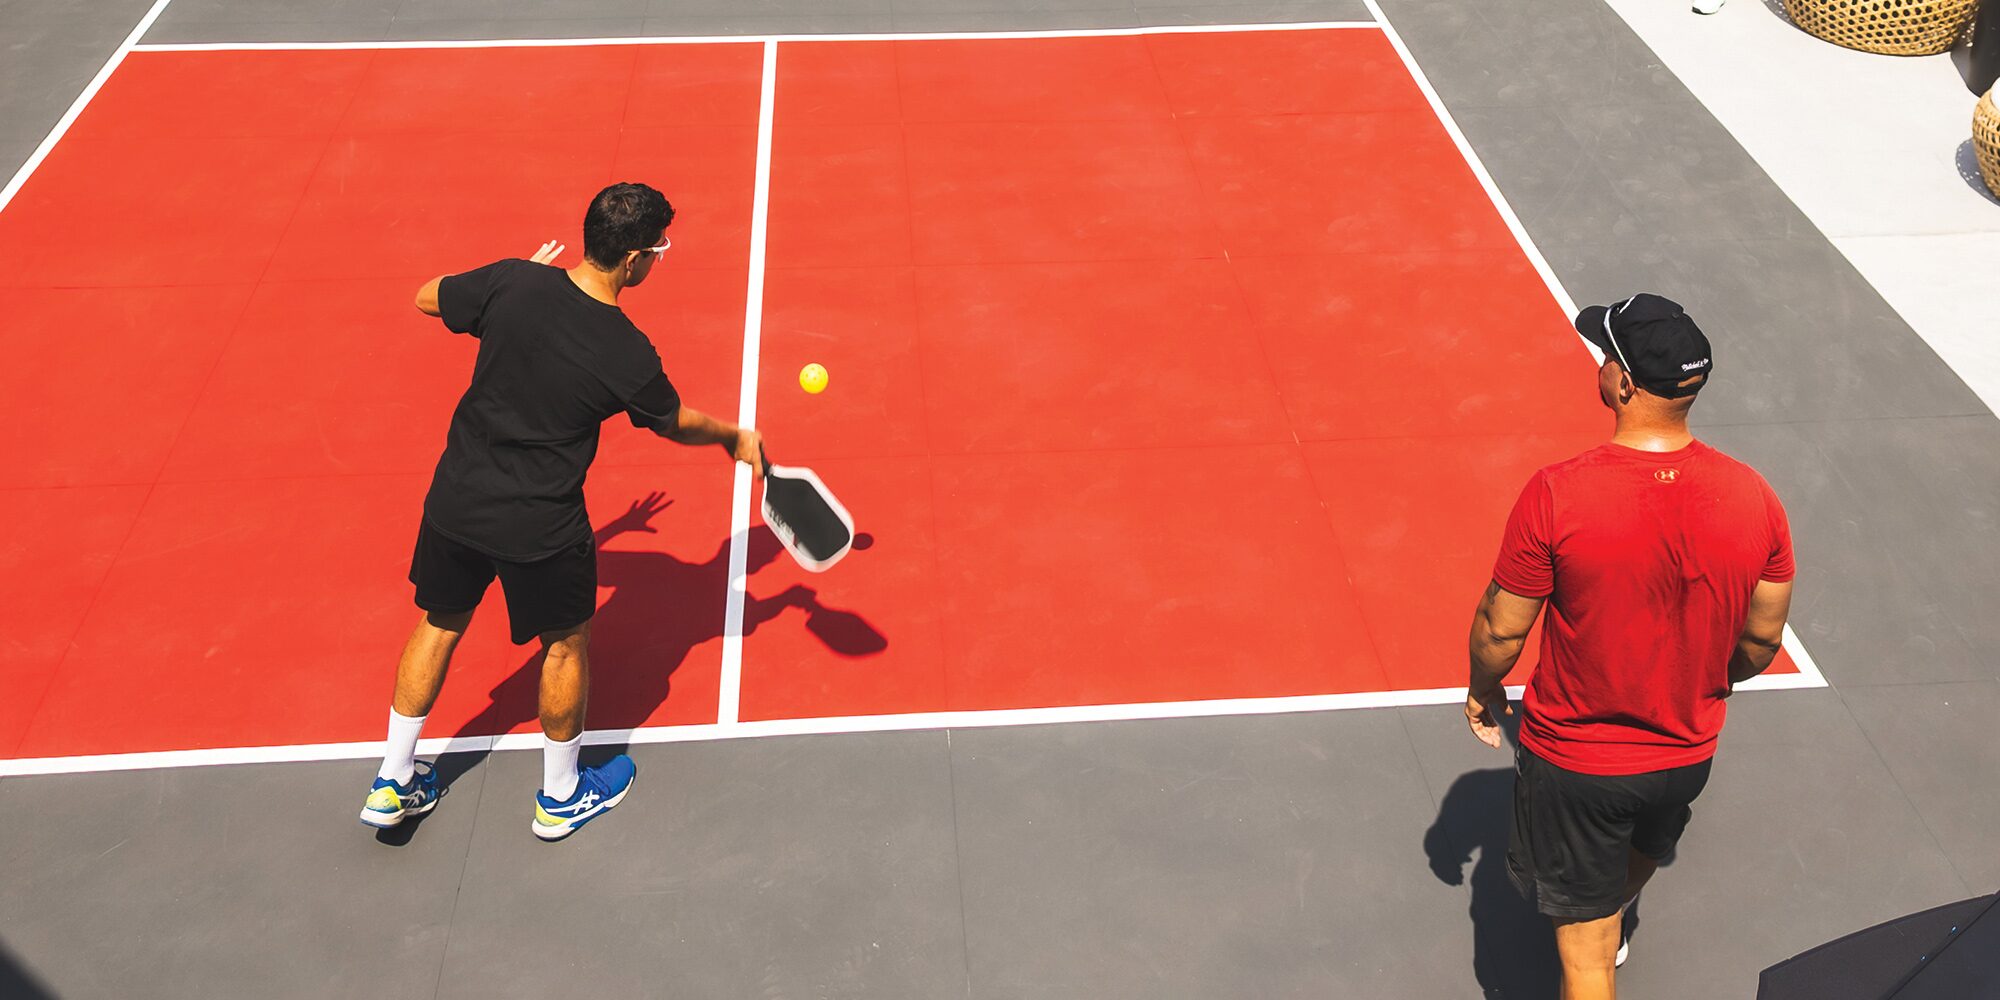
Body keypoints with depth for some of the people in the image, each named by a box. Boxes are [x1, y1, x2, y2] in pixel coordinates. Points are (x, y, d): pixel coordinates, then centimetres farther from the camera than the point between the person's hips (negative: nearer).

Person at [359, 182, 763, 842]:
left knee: (438, 626, 23)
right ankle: (561, 797, 37)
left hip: (456, 500, 4)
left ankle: (391, 786, 37)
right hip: (540, 528, -4)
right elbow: (673, 423, 0)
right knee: (565, 644, 19)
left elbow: (427, 298, 6)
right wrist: (735, 437, 20)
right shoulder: (628, 355, -20)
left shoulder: (512, 282, -14)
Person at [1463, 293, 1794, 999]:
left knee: (1584, 943, 14)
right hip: (1689, 754, 5)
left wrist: (1483, 692, 5)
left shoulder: (1555, 495, -28)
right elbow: (1762, 640, -2)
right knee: (1640, 855, 36)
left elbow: (1500, 630, -17)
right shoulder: (1754, 498, -16)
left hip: (1574, 761, -5)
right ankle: (1611, 930, 66)